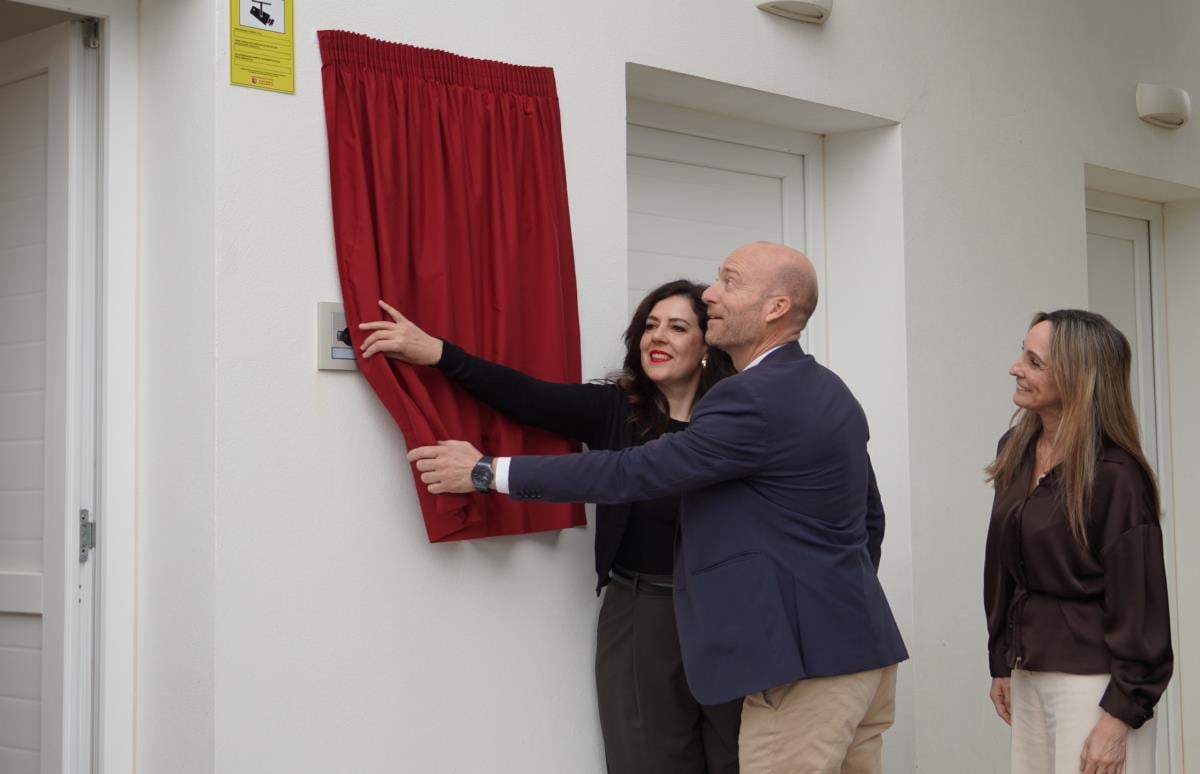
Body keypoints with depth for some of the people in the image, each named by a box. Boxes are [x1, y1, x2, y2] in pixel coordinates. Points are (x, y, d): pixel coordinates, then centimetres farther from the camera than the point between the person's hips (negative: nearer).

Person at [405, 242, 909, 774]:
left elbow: (634, 473, -18)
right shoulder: (829, 392, 12)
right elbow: (871, 516, 19)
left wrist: (488, 472, -13)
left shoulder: (754, 400, -17)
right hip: (856, 649, 10)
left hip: (807, 660, -10)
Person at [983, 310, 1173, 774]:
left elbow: (1137, 602, -15)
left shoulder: (1114, 474, -16)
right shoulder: (1015, 451, 5)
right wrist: (1001, 663, 14)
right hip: (1029, 672, 7)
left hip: (1093, 681, -7)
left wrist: (1121, 716, -16)